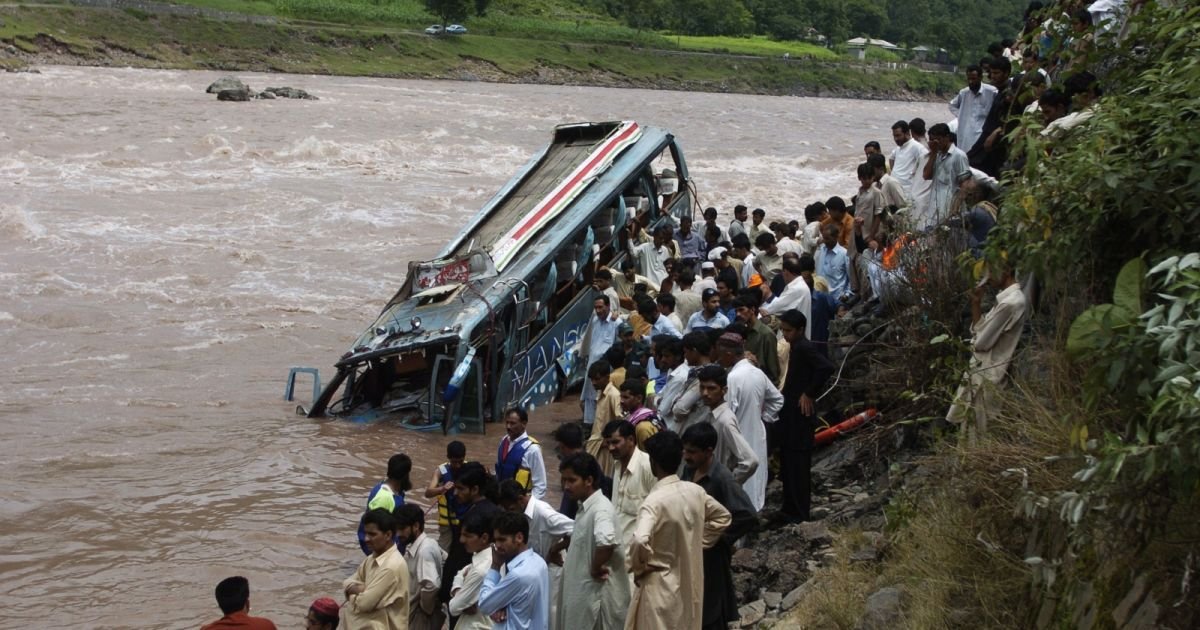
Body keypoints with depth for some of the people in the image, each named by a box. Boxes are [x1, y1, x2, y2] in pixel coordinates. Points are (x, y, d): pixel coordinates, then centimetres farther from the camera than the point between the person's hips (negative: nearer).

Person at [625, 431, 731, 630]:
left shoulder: (655, 500, -24)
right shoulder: (695, 491, -1)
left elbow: (640, 541, -38)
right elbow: (722, 516, 16)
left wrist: (639, 567, -19)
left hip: (660, 586, -7)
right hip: (690, 584, 7)